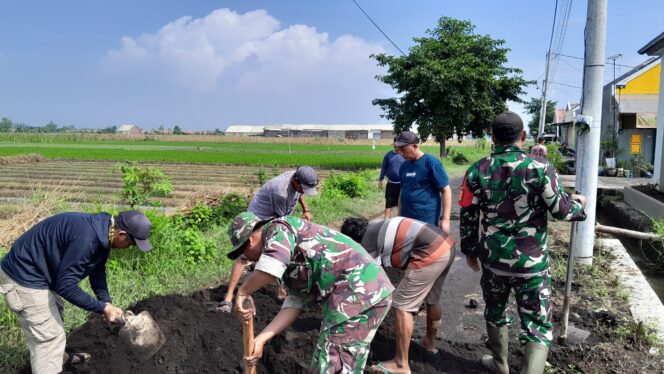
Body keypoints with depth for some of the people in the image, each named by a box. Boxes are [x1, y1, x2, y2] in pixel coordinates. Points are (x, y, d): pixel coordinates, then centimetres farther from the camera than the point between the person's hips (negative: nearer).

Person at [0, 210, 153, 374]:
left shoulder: (102, 231, -2)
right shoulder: (86, 238, -33)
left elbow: (97, 270, 10)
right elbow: (66, 285, -28)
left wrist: (106, 302, -1)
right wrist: (102, 307, -20)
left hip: (35, 270, 10)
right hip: (24, 276, -10)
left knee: (54, 314, 29)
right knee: (49, 336, -3)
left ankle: (61, 357, 52)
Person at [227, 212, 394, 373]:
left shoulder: (277, 229, -4)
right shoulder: (289, 254, 24)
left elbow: (272, 266, -27)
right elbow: (295, 303, 16)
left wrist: (243, 292, -10)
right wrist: (261, 339, 10)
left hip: (357, 293, -10)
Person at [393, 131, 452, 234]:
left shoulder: (431, 162, -9)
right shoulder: (404, 165, 10)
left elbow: (446, 190, -10)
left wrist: (445, 219, -15)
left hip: (426, 220, -6)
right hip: (406, 219, 6)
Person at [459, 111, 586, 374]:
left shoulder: (477, 171, -4)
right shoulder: (540, 167, -13)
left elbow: (468, 217, 0)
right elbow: (561, 210, -5)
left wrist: (470, 250, 14)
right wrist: (579, 203, 18)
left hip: (493, 257, 3)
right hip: (532, 261, -3)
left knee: (495, 312, 24)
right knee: (538, 325, 8)